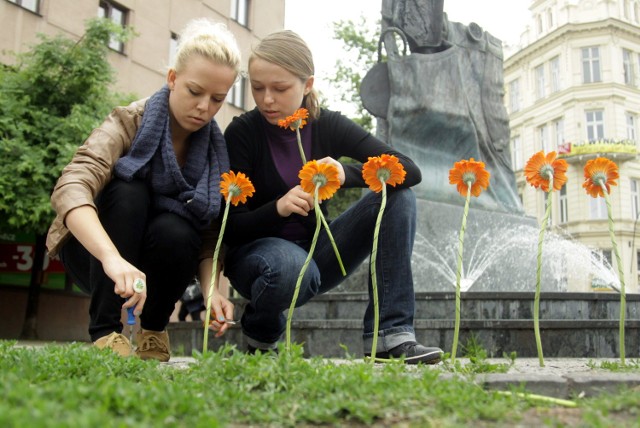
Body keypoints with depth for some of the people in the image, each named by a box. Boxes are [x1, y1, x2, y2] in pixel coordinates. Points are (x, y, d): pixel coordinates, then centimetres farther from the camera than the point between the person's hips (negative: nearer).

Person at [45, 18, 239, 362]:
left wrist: (212, 289, -32)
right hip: (93, 249, -2)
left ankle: (153, 330, -3)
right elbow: (70, 189, -38)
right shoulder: (130, 123, -20)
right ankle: (105, 331, -24)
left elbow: (209, 239, -11)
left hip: (153, 264, 3)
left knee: (174, 231, -31)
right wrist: (112, 257, -56)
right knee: (127, 188, -30)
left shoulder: (216, 150, -9)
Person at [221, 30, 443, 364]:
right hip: (255, 252, -3)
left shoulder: (329, 126, -6)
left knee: (398, 198, -16)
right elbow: (230, 227, -16)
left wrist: (347, 174, -30)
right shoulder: (242, 132, -13)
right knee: (291, 265, -40)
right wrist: (278, 207, -36)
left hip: (314, 252, 4)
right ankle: (259, 336, -4)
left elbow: (411, 172, -13)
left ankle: (390, 334, -20)